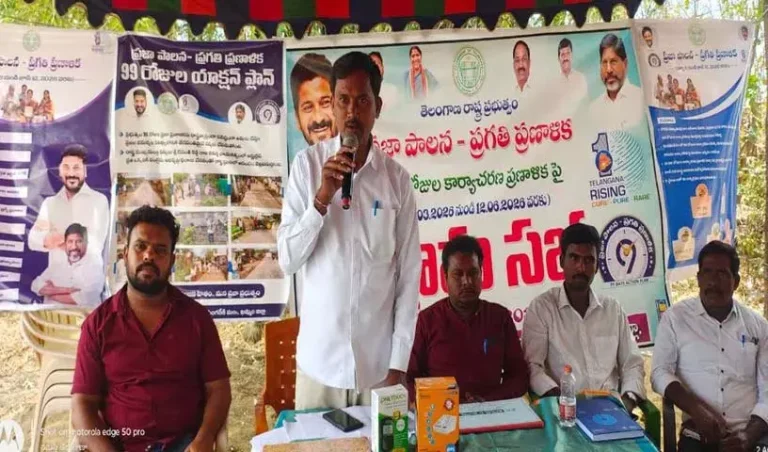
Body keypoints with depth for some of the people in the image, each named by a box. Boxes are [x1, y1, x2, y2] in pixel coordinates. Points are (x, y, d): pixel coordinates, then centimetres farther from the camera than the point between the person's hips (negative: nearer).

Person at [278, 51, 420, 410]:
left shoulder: (397, 178, -2)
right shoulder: (307, 164, -3)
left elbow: (409, 275, -1)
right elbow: (287, 260, -4)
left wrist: (398, 363, -4)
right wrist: (322, 198, -17)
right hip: (319, 360, 0)